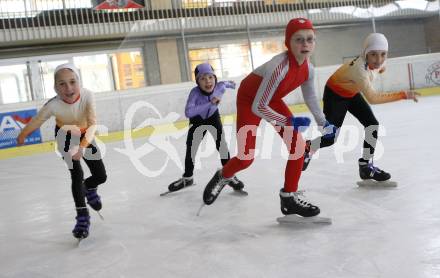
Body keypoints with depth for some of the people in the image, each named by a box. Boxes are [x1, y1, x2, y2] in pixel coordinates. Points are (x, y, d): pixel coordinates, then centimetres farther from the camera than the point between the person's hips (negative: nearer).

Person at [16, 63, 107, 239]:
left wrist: (82, 147, -51)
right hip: (65, 137, -2)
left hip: (85, 135, 2)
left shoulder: (87, 95, -33)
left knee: (101, 176, 0)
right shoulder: (54, 105, -33)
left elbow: (93, 124, -38)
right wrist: (22, 136, 2)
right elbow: (35, 122, -16)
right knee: (77, 175, -16)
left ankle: (88, 187, 36)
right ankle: (82, 215, 1)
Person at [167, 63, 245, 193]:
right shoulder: (195, 92, -37)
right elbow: (188, 112, -50)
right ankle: (187, 178, 26)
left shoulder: (220, 87, -27)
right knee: (191, 148, 4)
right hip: (197, 120, -1)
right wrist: (210, 103, -52)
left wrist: (231, 84, 25)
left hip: (213, 117, 1)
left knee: (221, 145, -13)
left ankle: (230, 176, 2)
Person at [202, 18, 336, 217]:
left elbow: (310, 97, 7)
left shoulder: (308, 69, -15)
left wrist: (323, 123, 16)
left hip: (272, 100, 7)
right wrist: (288, 122, -33)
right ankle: (221, 177, 25)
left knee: (298, 146, -4)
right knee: (246, 158, -10)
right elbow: (258, 107, -35)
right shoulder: (280, 66, -38)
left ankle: (289, 197, 9)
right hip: (249, 100, -7)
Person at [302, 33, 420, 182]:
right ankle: (308, 148, 28)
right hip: (334, 94, -7)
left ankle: (366, 166, 8)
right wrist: (403, 95, -50)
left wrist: (381, 67, 22)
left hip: (351, 93, 7)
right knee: (331, 137, -4)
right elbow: (372, 98, -51)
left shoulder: (376, 61, -21)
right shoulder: (359, 68, -43)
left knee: (372, 125, -4)